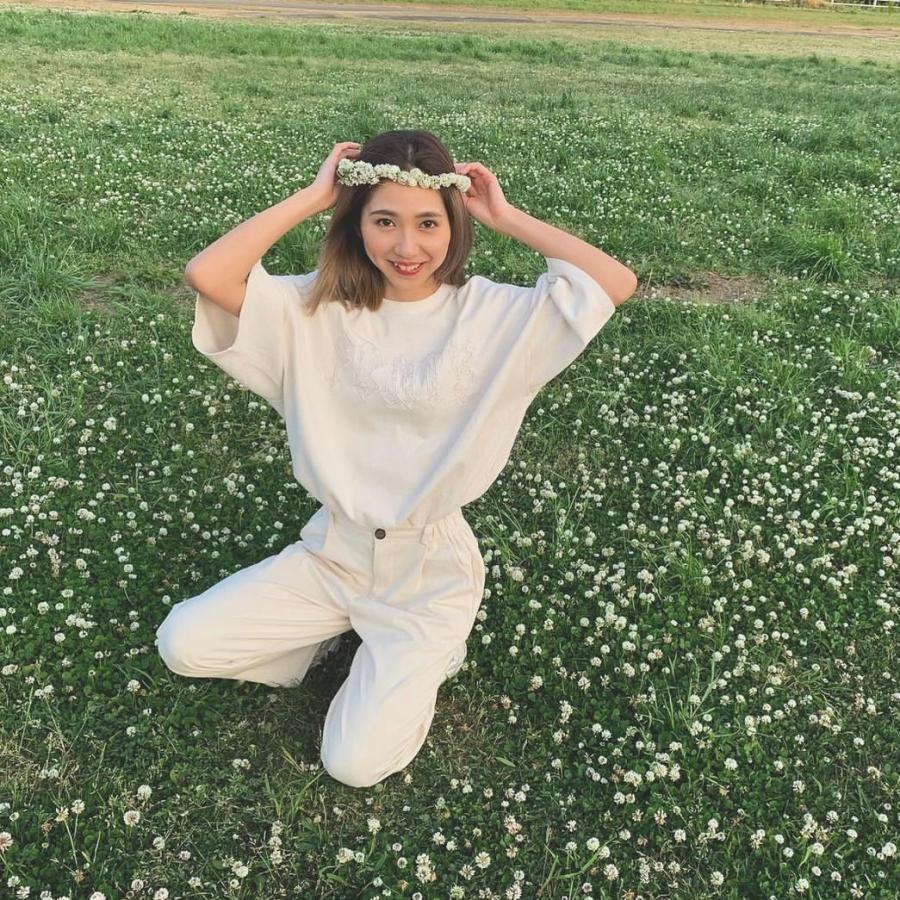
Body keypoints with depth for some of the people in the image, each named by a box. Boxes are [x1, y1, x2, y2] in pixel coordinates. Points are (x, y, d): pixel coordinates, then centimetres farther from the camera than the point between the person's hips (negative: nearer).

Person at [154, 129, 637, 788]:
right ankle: (341, 633, 15)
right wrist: (314, 196, -15)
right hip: (333, 550, 3)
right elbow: (207, 275, -23)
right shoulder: (320, 308, -8)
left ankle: (421, 655, 19)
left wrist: (505, 216, -14)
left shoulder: (491, 313, -11)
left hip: (431, 568, -2)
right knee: (182, 645, -6)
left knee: (356, 764, -10)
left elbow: (617, 283, -21)